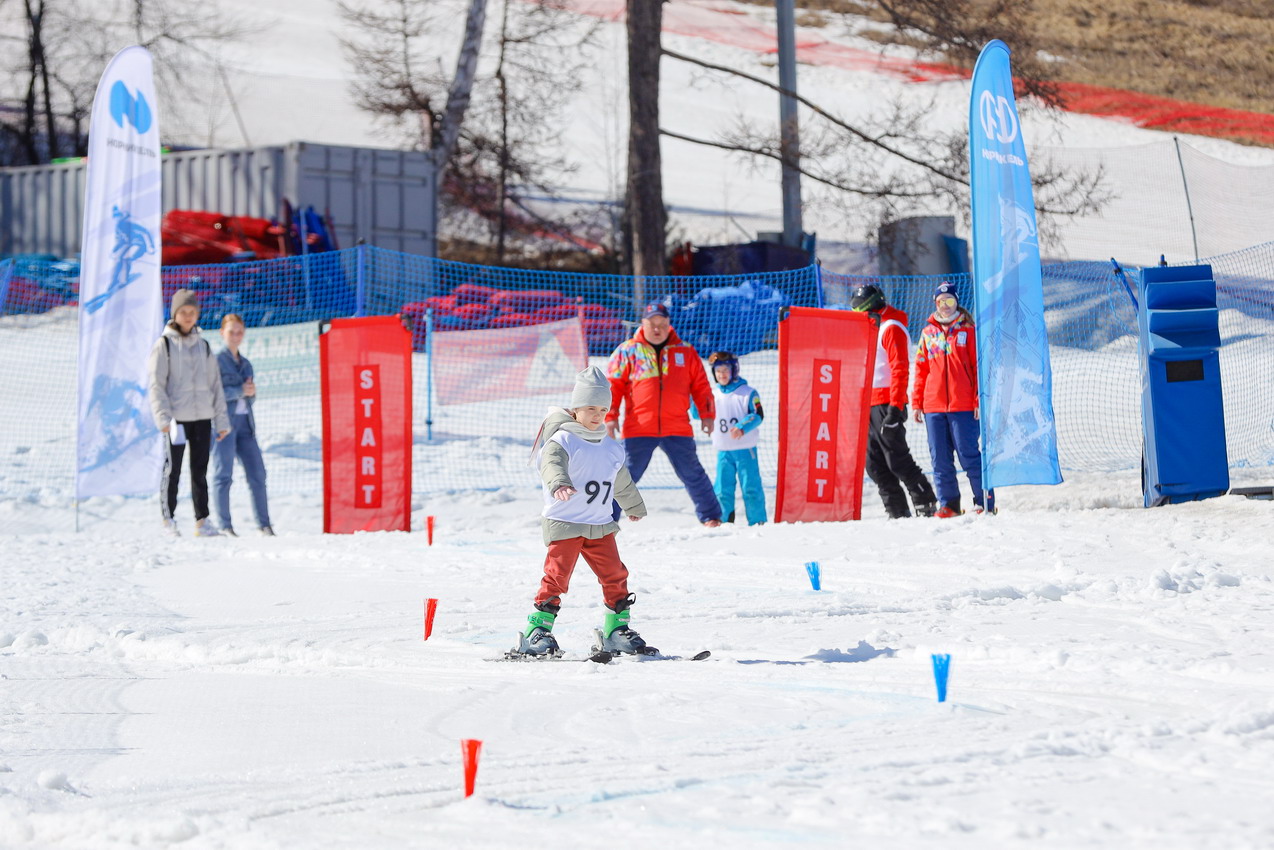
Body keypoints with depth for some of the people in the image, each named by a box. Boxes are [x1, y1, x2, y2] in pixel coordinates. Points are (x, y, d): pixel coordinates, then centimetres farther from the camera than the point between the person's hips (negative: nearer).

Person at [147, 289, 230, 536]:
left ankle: (202, 520, 7)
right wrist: (163, 417, -16)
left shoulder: (203, 346, 14)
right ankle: (168, 519, 4)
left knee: (200, 470, 5)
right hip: (176, 417, -4)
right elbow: (156, 384, -4)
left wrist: (221, 419, 10)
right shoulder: (164, 344, 1)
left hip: (202, 416, 4)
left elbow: (215, 384, 16)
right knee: (172, 469, -3)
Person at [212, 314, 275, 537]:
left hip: (245, 422, 6)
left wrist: (251, 392, 2)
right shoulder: (216, 360, -1)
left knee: (257, 471, 1)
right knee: (223, 473, -4)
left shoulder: (246, 364, 20)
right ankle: (224, 525, -1)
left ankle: (263, 523, 5)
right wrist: (239, 391, -17)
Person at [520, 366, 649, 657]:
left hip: (600, 526, 6)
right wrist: (559, 483, -53)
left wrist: (635, 507, 47)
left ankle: (616, 630, 14)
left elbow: (623, 482, 31)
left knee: (615, 575, 3)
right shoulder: (562, 441, -8)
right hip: (564, 524, -6)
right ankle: (536, 632, -6)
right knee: (557, 575, -12)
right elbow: (552, 463, -31)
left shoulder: (612, 448, 12)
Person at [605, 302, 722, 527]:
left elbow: (701, 386, 14)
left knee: (692, 473, 7)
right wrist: (610, 416, -4)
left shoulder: (686, 352, 11)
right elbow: (612, 385, 4)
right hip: (638, 430, -1)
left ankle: (711, 516, 18)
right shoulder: (627, 351, 6)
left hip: (677, 429, 1)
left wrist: (707, 414, 6)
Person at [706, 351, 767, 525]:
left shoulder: (747, 393, -4)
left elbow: (757, 415, -11)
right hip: (723, 451, 4)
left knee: (750, 487, -3)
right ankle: (723, 520, 13)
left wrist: (742, 428, -26)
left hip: (745, 449, -4)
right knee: (722, 488, 2)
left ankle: (757, 521, 5)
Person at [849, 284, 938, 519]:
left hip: (886, 405, -10)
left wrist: (895, 408, -23)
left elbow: (900, 369, -17)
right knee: (875, 465, 5)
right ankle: (898, 512, 6)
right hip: (870, 406, 10)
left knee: (897, 460, -9)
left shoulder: (892, 328, -8)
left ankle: (927, 505, -2)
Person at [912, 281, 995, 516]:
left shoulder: (968, 331, 3)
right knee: (940, 459, 4)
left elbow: (980, 366, 1)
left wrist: (979, 400, -6)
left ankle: (985, 502, 0)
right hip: (933, 407, 4)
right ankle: (948, 504, 11)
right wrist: (916, 402, 9)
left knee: (969, 455, -6)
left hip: (963, 406, -4)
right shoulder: (928, 333, 12)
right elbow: (921, 369, 14)